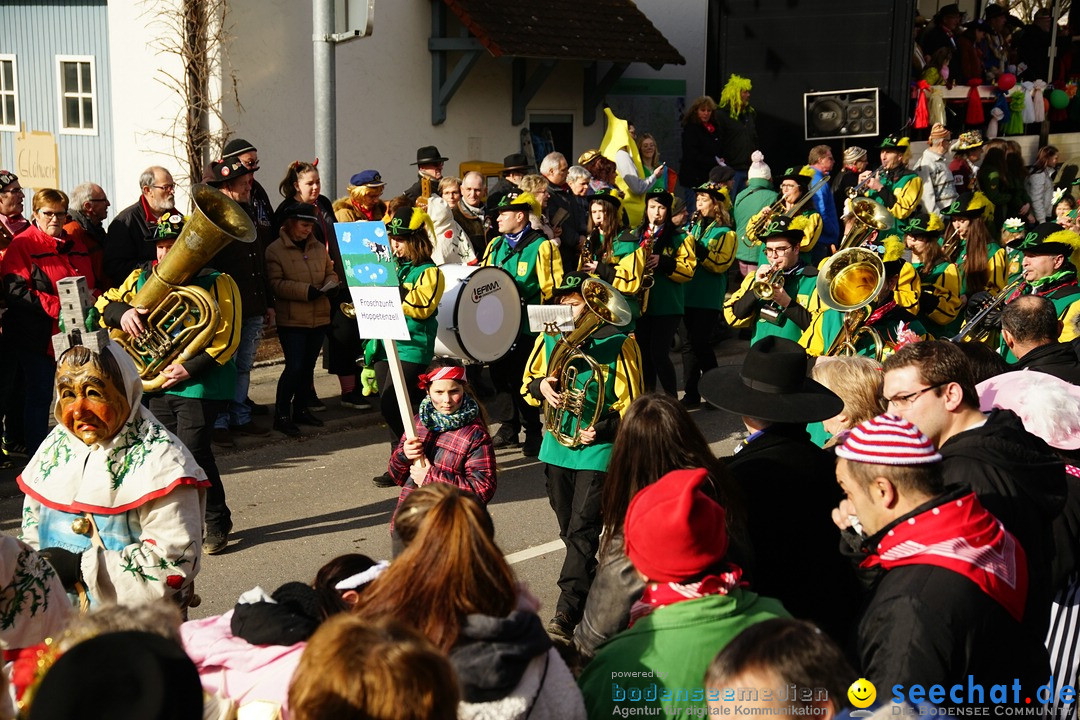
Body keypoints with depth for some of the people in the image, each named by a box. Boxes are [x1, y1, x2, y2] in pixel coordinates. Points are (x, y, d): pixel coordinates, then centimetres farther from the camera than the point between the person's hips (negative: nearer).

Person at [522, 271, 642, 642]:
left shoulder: (619, 344, -8)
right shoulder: (550, 339, 5)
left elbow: (630, 405, -5)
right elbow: (528, 383, 13)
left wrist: (601, 430, -20)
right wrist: (541, 386, -10)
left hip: (597, 449, -5)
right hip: (556, 445, 6)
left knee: (582, 531, -11)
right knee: (570, 530, 15)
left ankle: (567, 613, -12)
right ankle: (591, 588, 34)